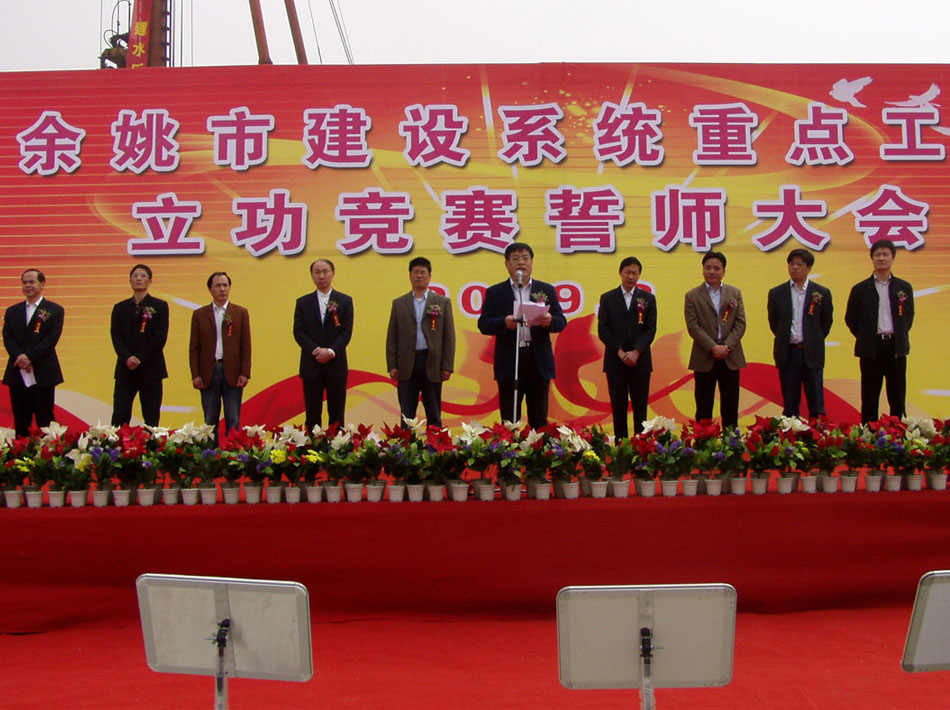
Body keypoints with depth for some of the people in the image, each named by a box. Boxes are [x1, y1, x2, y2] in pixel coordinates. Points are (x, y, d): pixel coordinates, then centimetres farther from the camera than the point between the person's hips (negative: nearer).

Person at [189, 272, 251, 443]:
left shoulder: (241, 313, 7)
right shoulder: (200, 314, 9)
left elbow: (246, 345, 3)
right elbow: (194, 347, 6)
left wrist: (245, 373, -5)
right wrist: (195, 375, -3)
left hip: (232, 372, -1)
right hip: (208, 372, 1)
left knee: (233, 420, 2)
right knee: (210, 420, 5)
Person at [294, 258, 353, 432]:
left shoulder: (345, 301, 6)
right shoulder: (303, 302, 9)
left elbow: (347, 332, -2)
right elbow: (298, 332, 0)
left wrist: (331, 351, -16)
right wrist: (316, 351, -15)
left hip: (336, 365, -1)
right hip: (311, 367, 1)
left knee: (336, 415, 3)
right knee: (312, 415, 4)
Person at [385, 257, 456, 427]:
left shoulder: (443, 302, 6)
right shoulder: (399, 304, 10)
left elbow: (449, 336, 2)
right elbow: (392, 337, 8)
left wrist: (448, 366, -4)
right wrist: (392, 366, -1)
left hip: (432, 364, -1)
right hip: (407, 366, 1)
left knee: (434, 416, 5)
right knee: (406, 416, 4)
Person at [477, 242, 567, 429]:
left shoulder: (547, 290, 11)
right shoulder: (494, 293, 7)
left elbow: (561, 322, 5)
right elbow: (483, 325, 0)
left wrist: (549, 321, -18)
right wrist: (504, 323, -20)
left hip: (539, 360, 1)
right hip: (508, 362, -1)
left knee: (539, 419, 5)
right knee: (509, 419, 4)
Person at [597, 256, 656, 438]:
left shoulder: (648, 298, 8)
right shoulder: (607, 298, 7)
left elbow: (650, 330, 1)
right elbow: (603, 331, 1)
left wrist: (636, 352, -12)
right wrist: (620, 352, -9)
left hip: (640, 360, 0)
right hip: (615, 360, 0)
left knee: (640, 407, 2)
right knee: (618, 407, 2)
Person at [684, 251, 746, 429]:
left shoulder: (735, 293, 10)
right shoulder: (692, 296, 2)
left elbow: (740, 324, 3)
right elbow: (693, 326, -7)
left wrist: (727, 346, -11)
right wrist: (713, 347, -16)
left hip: (730, 358, 2)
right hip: (704, 359, -2)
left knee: (730, 407, 6)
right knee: (704, 408, 3)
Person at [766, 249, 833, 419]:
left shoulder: (822, 293, 2)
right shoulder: (777, 293, 5)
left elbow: (826, 323, 10)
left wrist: (814, 342, 9)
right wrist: (784, 340, 11)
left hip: (812, 354, -1)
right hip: (787, 353, 1)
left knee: (816, 405, 0)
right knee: (789, 405, 5)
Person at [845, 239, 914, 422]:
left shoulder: (904, 288, 7)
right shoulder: (860, 289, 3)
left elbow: (908, 317, 14)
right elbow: (850, 319, 7)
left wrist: (899, 337, 5)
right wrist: (865, 338, 3)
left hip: (896, 347, 1)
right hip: (871, 349, -1)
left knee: (897, 398, 5)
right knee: (869, 399, 3)